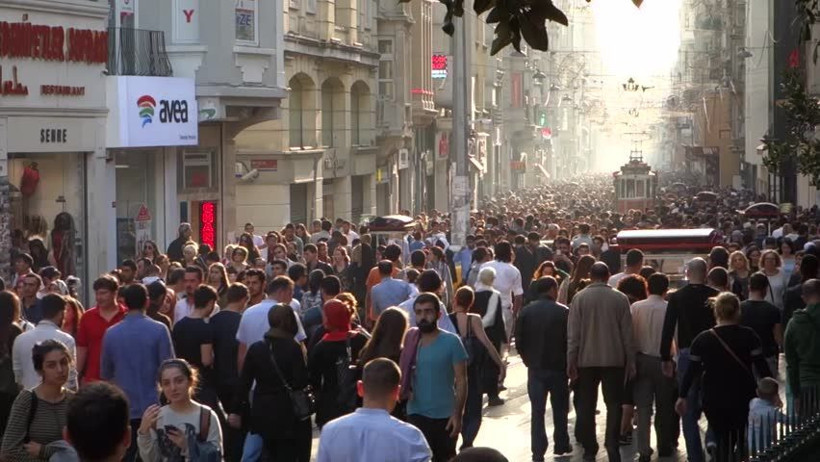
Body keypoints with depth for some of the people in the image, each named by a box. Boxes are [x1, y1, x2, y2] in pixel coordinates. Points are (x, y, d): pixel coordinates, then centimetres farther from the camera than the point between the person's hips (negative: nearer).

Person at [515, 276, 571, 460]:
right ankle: (561, 445, 25)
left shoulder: (526, 312, -3)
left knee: (537, 411, 3)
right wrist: (568, 364, 7)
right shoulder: (563, 312, -11)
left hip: (535, 368, 1)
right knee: (560, 409, 16)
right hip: (558, 368, -1)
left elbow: (519, 342, -2)